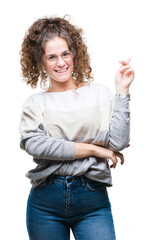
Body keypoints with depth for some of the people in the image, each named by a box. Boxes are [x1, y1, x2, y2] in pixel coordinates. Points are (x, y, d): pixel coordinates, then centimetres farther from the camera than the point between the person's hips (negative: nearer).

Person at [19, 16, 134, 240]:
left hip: (93, 199, 0)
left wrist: (122, 90, -5)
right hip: (45, 203, 1)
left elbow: (119, 142, -4)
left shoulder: (98, 92, 6)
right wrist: (92, 149, -10)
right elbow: (34, 144, -12)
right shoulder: (34, 103, 5)